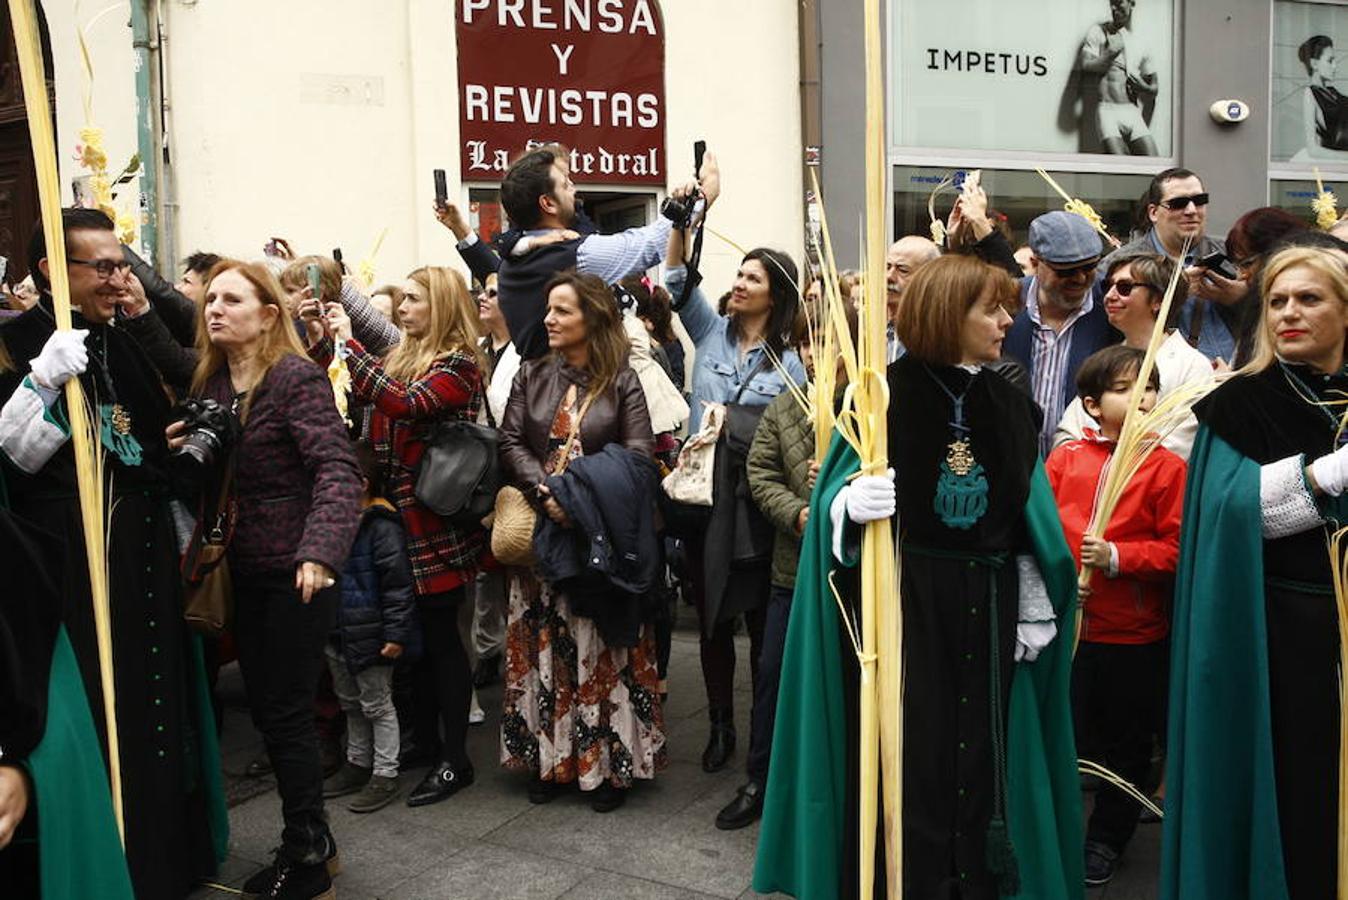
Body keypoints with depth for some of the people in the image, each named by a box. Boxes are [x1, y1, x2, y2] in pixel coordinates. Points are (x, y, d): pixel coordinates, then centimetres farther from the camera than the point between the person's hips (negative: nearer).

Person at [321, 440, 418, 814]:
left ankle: (385, 775, 15)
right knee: (350, 702, 21)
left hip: (369, 634, -9)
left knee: (377, 704, 4)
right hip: (338, 631, 9)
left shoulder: (382, 525, -20)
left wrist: (395, 633, -21)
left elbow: (397, 584, -20)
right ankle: (358, 763, 36)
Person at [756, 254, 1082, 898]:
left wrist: (1035, 612, 7)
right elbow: (834, 498, -7)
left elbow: (1030, 518, 10)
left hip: (986, 608, 4)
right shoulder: (887, 393, -7)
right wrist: (853, 502, -30)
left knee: (980, 758, 11)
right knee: (908, 759, 1)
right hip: (902, 603, -4)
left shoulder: (1010, 405, 7)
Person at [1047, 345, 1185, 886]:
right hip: (1064, 624, 2)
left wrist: (1116, 556, -21)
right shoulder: (1065, 457, 0)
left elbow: (1176, 549, -10)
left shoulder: (1166, 467, -8)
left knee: (1126, 742, 14)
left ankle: (1106, 838, 34)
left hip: (1134, 636, -2)